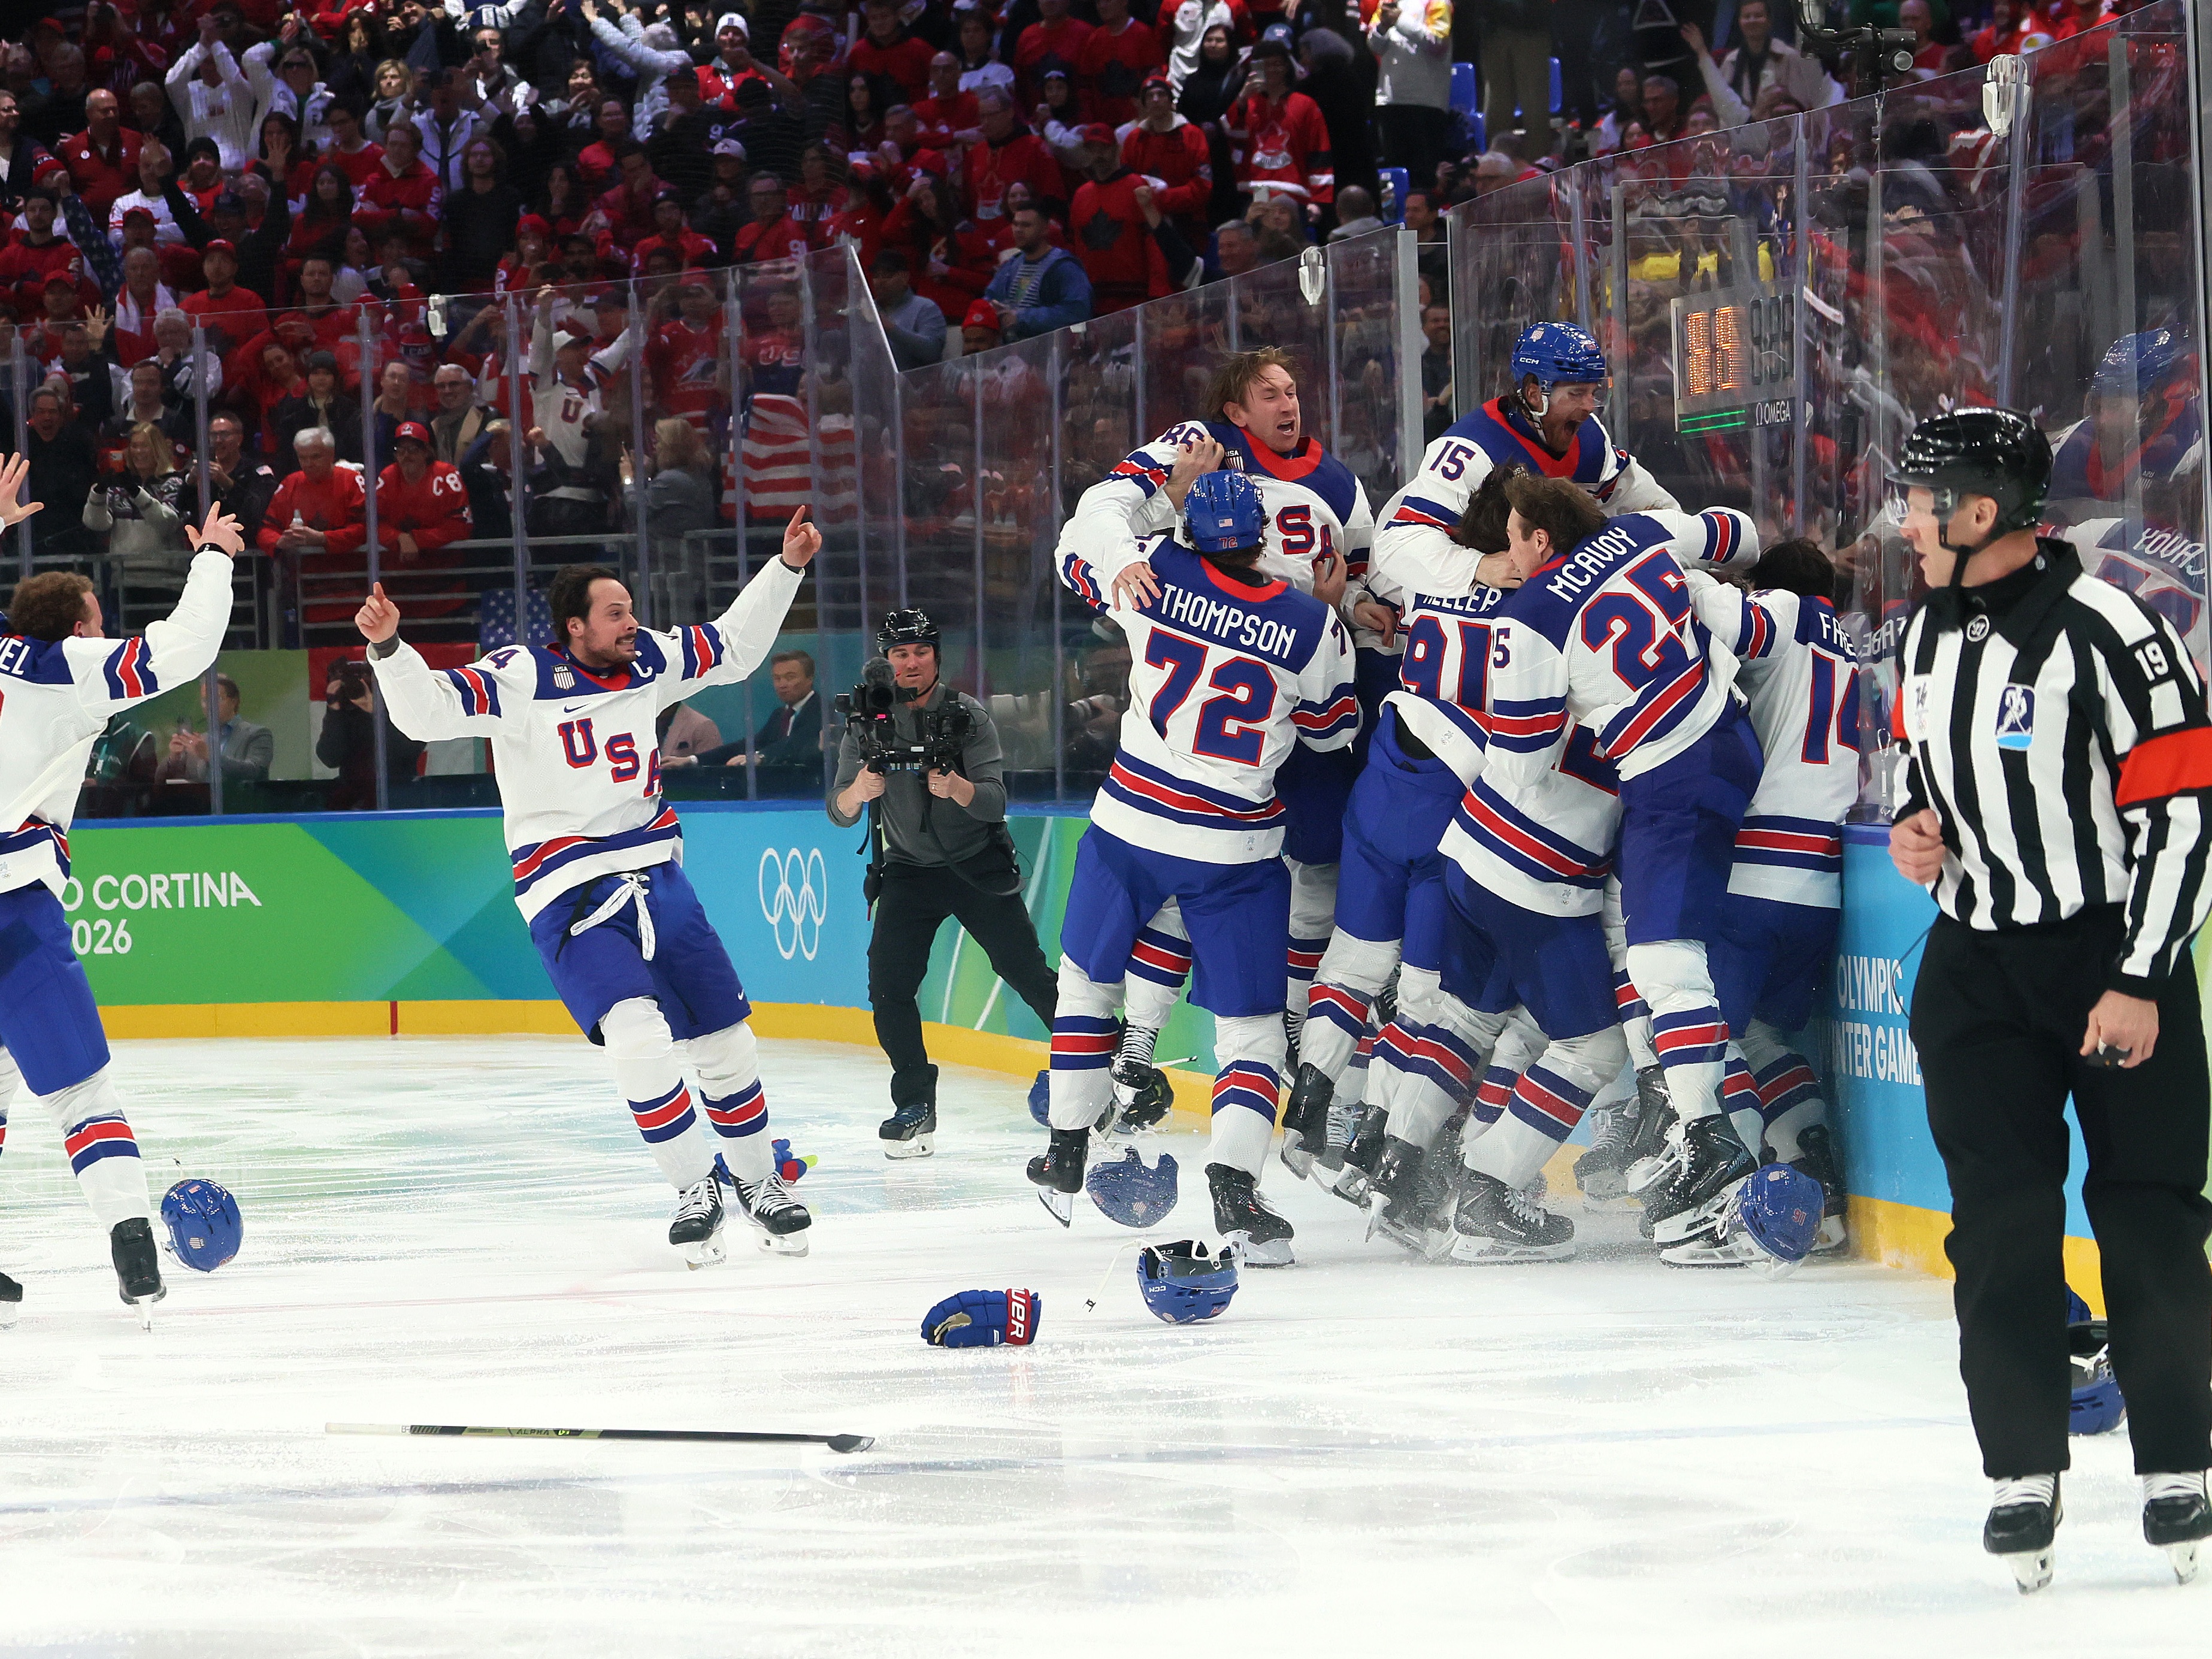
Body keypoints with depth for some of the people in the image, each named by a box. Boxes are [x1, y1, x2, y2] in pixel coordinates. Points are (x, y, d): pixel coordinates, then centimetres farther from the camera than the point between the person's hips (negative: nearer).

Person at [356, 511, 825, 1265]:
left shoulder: (647, 664, 4)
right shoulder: (520, 679, -13)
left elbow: (734, 646, 17)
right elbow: (426, 712, -21)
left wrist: (787, 568, 11)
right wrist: (388, 648, -37)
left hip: (656, 878, 6)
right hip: (568, 892, -6)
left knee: (724, 1038, 10)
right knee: (638, 1036, -24)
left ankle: (757, 1182, 32)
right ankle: (693, 1193, -8)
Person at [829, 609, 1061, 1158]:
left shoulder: (967, 716, -12)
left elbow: (994, 803, -20)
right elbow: (839, 814, -12)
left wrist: (956, 787, -42)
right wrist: (859, 790, -35)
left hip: (978, 865, -2)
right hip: (908, 867, 2)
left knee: (1028, 976, -5)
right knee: (888, 983, -13)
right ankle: (915, 1106, -5)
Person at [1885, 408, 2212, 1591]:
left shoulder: (2107, 632, -18)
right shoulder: (1931, 632, 5)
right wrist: (1916, 827, 1)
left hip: (2117, 957, -5)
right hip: (1977, 960, 5)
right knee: (1999, 1218, -4)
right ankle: (2023, 1472, 3)